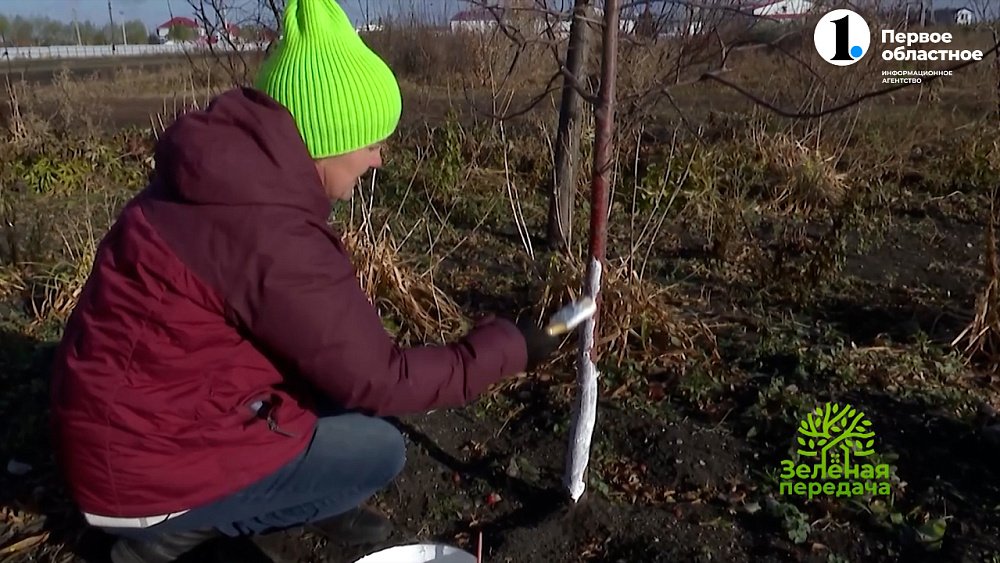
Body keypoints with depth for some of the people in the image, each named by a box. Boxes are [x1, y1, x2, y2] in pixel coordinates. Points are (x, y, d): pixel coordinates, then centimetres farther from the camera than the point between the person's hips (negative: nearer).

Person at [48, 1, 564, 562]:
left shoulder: (234, 177, -2)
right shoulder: (270, 237, -30)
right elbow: (378, 380, -21)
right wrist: (507, 346, -11)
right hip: (146, 464, -8)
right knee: (381, 451, -1)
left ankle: (321, 498, 18)